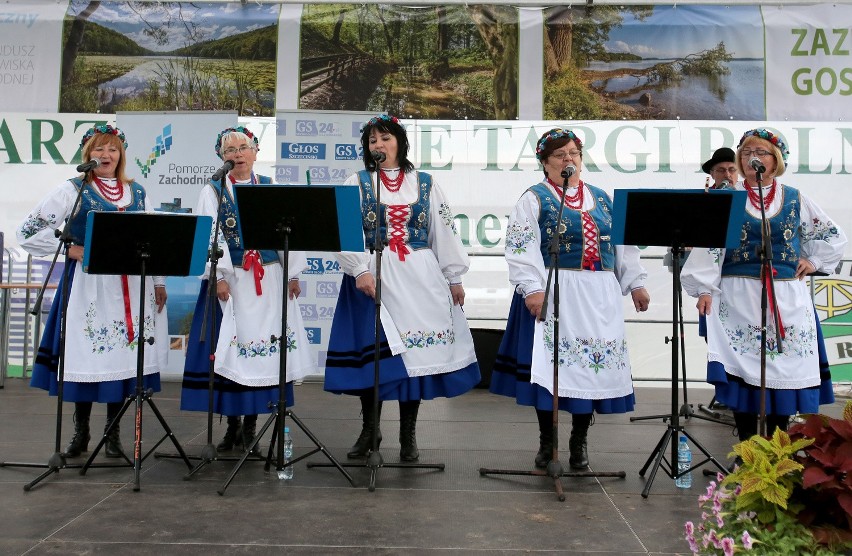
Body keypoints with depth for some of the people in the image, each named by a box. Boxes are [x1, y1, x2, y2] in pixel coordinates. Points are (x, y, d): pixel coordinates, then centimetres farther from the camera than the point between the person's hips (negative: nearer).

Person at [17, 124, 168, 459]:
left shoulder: (137, 193, 13)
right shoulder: (74, 190, 2)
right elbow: (29, 231, -1)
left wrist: (159, 282, 10)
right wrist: (71, 249, -8)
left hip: (131, 286, 3)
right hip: (88, 285, -3)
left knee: (123, 354, 3)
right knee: (86, 354, 0)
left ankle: (113, 431, 15)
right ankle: (81, 432, 15)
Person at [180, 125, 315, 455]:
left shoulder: (271, 188, 10)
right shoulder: (213, 191, 6)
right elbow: (210, 236, -4)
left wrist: (293, 274, 0)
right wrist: (220, 276, -15)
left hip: (268, 280, 1)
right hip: (230, 279, -1)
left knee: (263, 348, 0)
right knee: (230, 350, 0)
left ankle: (250, 426, 11)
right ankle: (233, 425, 13)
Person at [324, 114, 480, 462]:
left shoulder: (425, 183, 10)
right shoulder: (357, 182, 6)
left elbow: (443, 231, 10)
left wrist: (454, 277, 7)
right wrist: (359, 270, -18)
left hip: (418, 277, 1)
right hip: (371, 275, -1)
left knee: (415, 348, 1)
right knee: (370, 350, 0)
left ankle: (408, 435, 14)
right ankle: (370, 428, 20)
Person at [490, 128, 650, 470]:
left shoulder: (601, 198, 17)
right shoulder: (534, 198, 1)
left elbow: (623, 243, 19)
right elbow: (521, 247, -9)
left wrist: (635, 283, 12)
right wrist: (532, 288, -20)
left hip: (599, 296, 4)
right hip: (551, 294, -4)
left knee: (594, 362, 4)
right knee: (548, 363, -3)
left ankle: (579, 442, 19)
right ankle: (546, 442, 13)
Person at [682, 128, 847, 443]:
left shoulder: (795, 200, 10)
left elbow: (833, 237, 20)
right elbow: (709, 244, -5)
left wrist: (813, 261, 7)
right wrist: (704, 288, -14)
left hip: (786, 298, 2)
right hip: (738, 298, -2)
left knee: (784, 366, 3)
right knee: (742, 367, -3)